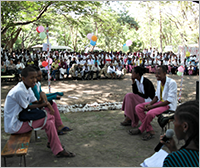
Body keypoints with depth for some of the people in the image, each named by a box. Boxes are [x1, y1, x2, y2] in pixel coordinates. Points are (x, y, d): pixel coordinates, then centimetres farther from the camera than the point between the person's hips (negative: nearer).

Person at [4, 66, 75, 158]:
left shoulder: (27, 88, 4)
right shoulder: (19, 91, -26)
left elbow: (36, 103, 6)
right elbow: (27, 108, -17)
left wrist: (41, 102, -16)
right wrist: (41, 105, -8)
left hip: (21, 118, 10)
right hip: (14, 125, -10)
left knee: (51, 117, 6)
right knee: (49, 123, -17)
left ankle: (52, 142, 18)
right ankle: (58, 151, -5)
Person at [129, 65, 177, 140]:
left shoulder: (172, 83, -19)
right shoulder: (159, 81, 6)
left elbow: (169, 100, -22)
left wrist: (153, 106, -23)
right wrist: (150, 103, -8)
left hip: (169, 105, -8)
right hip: (160, 102, 8)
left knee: (150, 113, -34)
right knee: (138, 107, -8)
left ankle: (140, 130, -4)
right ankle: (150, 130, -12)